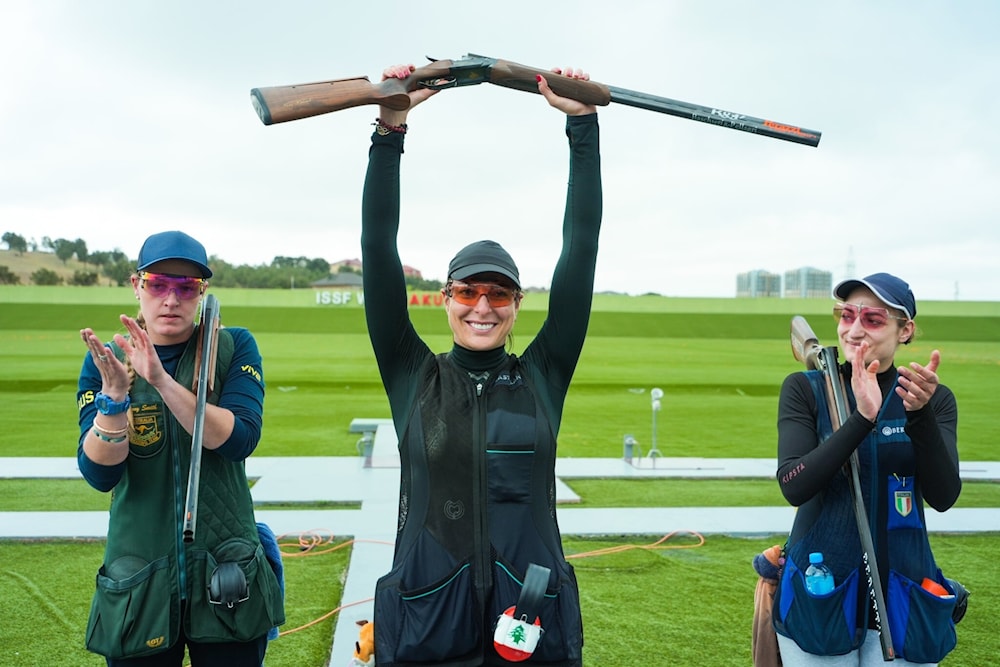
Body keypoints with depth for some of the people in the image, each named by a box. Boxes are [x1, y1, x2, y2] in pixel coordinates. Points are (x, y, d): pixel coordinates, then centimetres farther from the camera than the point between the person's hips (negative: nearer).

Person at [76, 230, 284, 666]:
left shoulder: (234, 348, -4)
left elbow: (240, 440, -18)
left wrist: (162, 380, -27)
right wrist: (115, 394, -25)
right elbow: (99, 474, -9)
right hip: (138, 577, 1)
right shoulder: (106, 360, 0)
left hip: (227, 576, -1)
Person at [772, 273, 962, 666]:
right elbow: (794, 487, -17)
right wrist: (862, 417, -26)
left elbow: (943, 496, -11)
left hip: (903, 600, 2)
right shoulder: (804, 389, -5)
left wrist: (921, 415, -26)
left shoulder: (935, 399, 1)